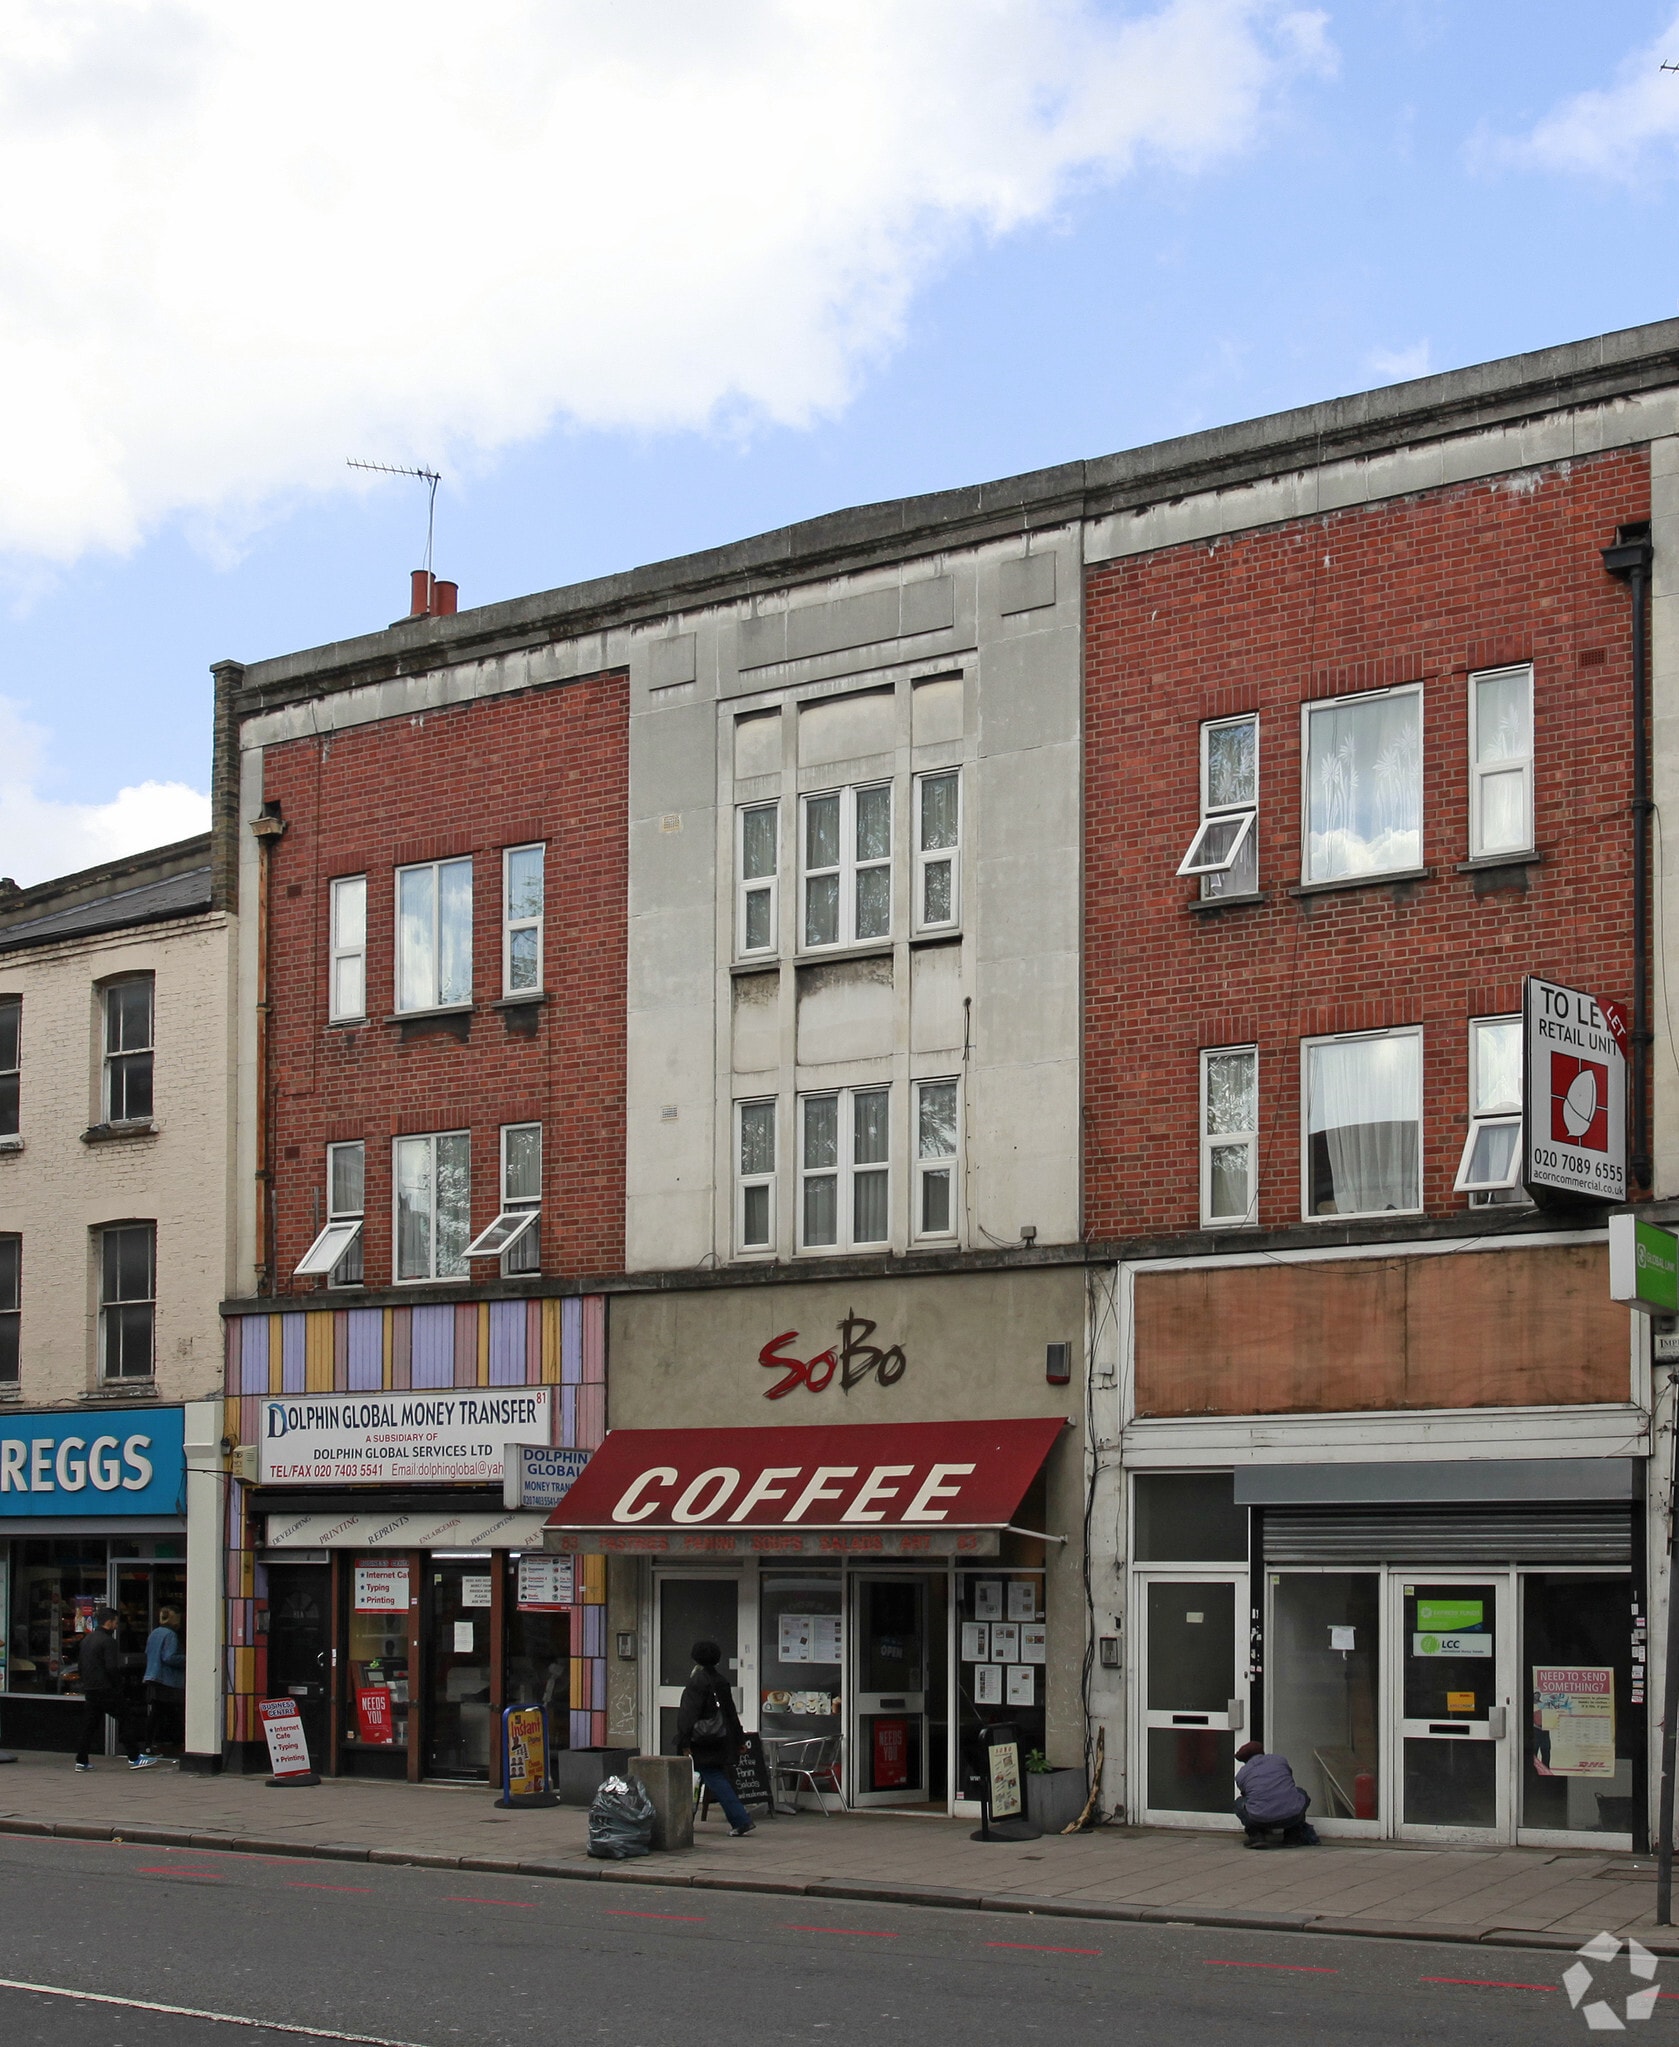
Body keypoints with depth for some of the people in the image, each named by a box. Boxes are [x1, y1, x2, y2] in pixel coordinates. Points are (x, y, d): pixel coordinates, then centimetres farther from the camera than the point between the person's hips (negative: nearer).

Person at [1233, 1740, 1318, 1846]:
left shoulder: (1241, 1775, 18)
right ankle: (1292, 1836, 24)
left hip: (1260, 1819, -1)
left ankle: (1256, 1835, 10)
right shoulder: (1280, 1760, 21)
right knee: (1301, 1793, 34)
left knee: (1240, 1802, 30)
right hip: (1291, 1817, 1)